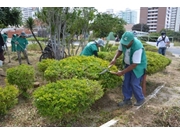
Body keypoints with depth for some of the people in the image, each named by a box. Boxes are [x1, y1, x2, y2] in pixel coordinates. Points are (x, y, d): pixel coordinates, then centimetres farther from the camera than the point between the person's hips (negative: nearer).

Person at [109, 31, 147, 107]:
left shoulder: (138, 47, -37)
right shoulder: (123, 42, -19)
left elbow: (134, 64, -32)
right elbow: (120, 50, 3)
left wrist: (122, 72, -30)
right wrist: (114, 58, -16)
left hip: (138, 66, -6)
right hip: (128, 64, 7)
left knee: (134, 84, -5)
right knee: (126, 83, 8)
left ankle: (141, 99, 21)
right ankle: (127, 100, 24)